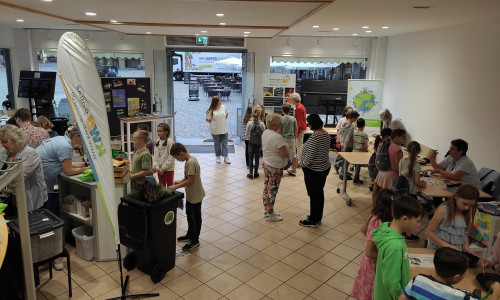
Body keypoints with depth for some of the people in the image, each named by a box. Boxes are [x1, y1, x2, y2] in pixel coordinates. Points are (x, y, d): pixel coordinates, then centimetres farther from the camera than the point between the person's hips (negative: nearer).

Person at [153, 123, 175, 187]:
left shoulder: (170, 141, -14)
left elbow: (171, 157, -17)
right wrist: (156, 166, -6)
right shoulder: (158, 142, 6)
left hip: (168, 169, -6)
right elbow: (155, 156, 7)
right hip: (159, 169, 6)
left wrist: (163, 168, -15)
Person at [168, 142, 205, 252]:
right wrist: (180, 181, 3)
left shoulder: (191, 162, -26)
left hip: (195, 196, -10)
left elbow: (190, 180, -27)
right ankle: (190, 235, 40)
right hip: (190, 195, 10)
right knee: (189, 215, 23)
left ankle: (195, 241, 17)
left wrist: (176, 187, -20)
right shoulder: (190, 160, 4)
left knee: (196, 218, 5)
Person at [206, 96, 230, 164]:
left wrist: (222, 120, 9)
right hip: (215, 130, -2)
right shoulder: (211, 110, -12)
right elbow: (208, 120, -4)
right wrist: (214, 122, -2)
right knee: (217, 144, 11)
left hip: (224, 129, 3)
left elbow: (226, 114, 15)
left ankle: (226, 157, 9)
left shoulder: (223, 107, -2)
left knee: (225, 144, 4)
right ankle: (217, 156, 27)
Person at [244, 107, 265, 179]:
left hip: (251, 143, -1)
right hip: (259, 144, 1)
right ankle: (256, 173, 20)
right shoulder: (262, 124, -10)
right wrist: (262, 144, 9)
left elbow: (246, 135, -7)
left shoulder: (249, 123, -12)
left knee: (251, 159, 10)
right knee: (257, 159, 13)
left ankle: (251, 174, 14)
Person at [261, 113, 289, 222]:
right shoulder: (277, 137, -24)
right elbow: (285, 155, -23)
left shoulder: (265, 133, 4)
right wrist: (288, 152, -4)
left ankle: (267, 211, 30)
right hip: (275, 167, -9)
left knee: (266, 188, 16)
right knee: (272, 190, 2)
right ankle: (270, 214, 14)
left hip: (266, 163, 9)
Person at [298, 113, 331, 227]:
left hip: (314, 170, -9)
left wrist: (304, 164, -7)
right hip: (325, 167, 9)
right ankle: (318, 217, 31)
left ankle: (313, 220, 16)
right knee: (320, 193, 18)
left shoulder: (314, 137, -24)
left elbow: (310, 156, -26)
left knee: (313, 195, 3)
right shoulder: (326, 134, 4)